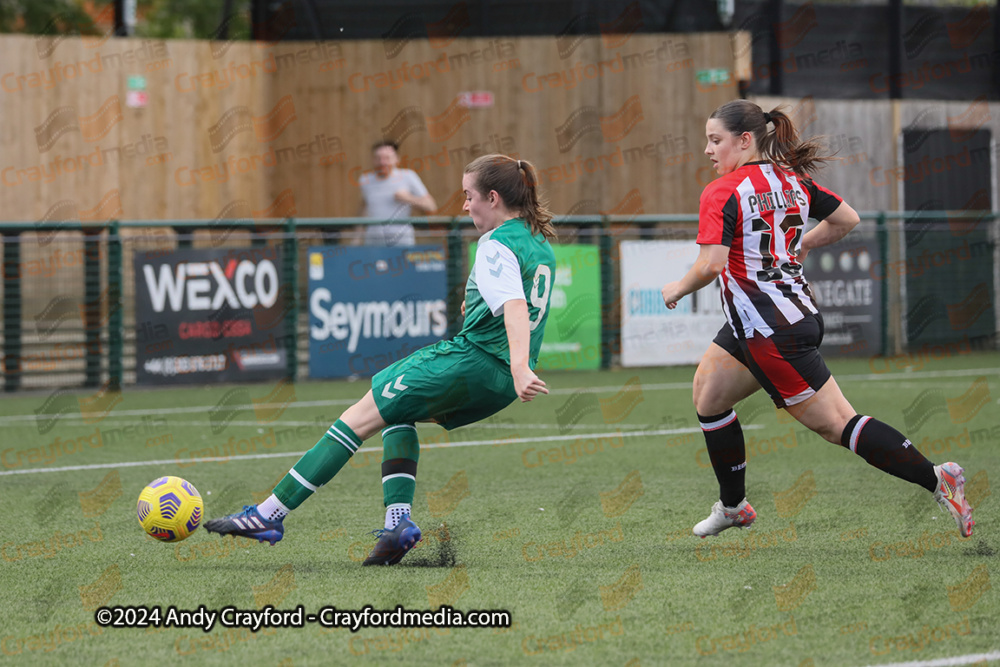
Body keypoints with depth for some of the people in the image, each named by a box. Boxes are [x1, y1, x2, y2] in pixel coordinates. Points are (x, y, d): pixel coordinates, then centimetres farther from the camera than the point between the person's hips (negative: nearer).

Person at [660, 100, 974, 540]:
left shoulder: (721, 194, -15)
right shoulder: (791, 181, 9)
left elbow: (711, 264, -25)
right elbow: (847, 219, 17)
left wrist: (678, 289, -6)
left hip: (771, 332, -10)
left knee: (834, 423, -8)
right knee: (707, 393, 18)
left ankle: (935, 479, -12)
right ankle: (733, 506, 26)